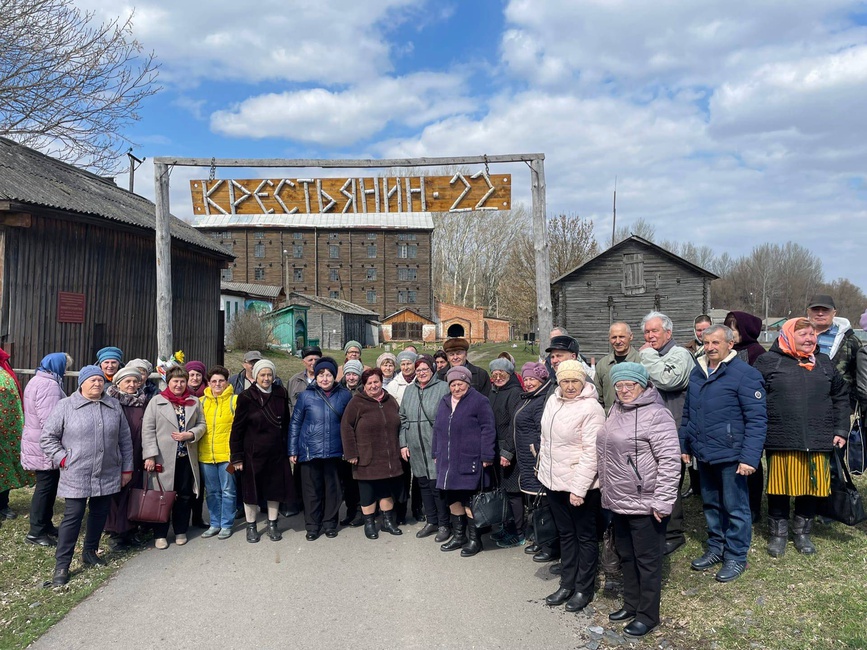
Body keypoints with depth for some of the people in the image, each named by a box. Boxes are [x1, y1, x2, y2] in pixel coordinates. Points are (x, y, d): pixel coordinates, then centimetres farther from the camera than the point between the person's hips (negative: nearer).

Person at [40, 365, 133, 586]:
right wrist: (63, 459, -8)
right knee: (72, 517, -2)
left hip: (108, 475, 4)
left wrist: (127, 468, 10)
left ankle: (90, 552, 32)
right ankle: (61, 565, 8)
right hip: (77, 476, -4)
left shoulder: (114, 406, 7)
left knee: (99, 514, 14)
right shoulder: (65, 406, -4)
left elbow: (124, 439, 11)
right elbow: (47, 437, 0)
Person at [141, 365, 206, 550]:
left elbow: (201, 424, 11)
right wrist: (150, 455, -12)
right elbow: (148, 430, -5)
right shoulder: (156, 401, 0)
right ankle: (160, 534, 16)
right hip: (163, 458, -3)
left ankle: (181, 531, 23)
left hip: (187, 458, 3)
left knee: (185, 495, 9)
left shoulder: (194, 402, 9)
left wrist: (190, 434, -10)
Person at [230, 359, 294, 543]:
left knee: (275, 487, 11)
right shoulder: (246, 397, -9)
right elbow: (237, 428, -7)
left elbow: (286, 424, 8)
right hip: (253, 452, -3)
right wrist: (236, 456, -9)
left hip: (276, 452, 3)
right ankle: (251, 526, 25)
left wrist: (289, 449, 5)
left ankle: (272, 525, 27)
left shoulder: (281, 395, 1)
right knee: (251, 488, 8)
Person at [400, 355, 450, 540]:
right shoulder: (409, 390, 13)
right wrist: (403, 443, 10)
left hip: (436, 447, -6)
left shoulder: (443, 388, -5)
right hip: (415, 448, 6)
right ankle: (431, 521, 26)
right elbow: (402, 418, 15)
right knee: (424, 485, 13)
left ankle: (444, 524, 11)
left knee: (436, 485, -4)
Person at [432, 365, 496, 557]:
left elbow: (488, 430, -11)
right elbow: (437, 429, 20)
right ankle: (459, 535, 27)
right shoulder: (444, 402, 14)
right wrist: (436, 453, 19)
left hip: (469, 462, -7)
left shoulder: (479, 401, -7)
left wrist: (486, 456, -15)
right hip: (448, 461, 7)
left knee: (469, 500, -2)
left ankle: (474, 539, 12)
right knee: (453, 498, 13)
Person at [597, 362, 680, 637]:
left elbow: (670, 461, -20)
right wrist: (604, 485, 21)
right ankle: (631, 604, 36)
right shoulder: (615, 411, 9)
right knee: (626, 556, 20)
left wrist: (662, 502, -21)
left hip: (644, 504, -8)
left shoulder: (655, 415, -17)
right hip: (617, 501, 8)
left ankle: (648, 614, 22)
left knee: (647, 561, 7)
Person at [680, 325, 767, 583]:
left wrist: (750, 456, -20)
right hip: (704, 455, 7)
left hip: (730, 456, -7)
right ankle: (716, 548, 33)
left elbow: (757, 419, -16)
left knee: (735, 508, 5)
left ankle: (736, 557, 20)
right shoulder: (697, 373, 9)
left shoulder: (745, 374, -13)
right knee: (711, 505, 18)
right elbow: (687, 413, 17)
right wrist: (685, 445, 15)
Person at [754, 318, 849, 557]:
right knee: (780, 488, 5)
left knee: (811, 487, 10)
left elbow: (840, 397, 18)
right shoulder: (768, 361, -1)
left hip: (817, 442, 4)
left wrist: (841, 431, 10)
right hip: (780, 441, -3)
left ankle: (802, 532, 29)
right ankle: (778, 534, 21)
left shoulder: (824, 362, 13)